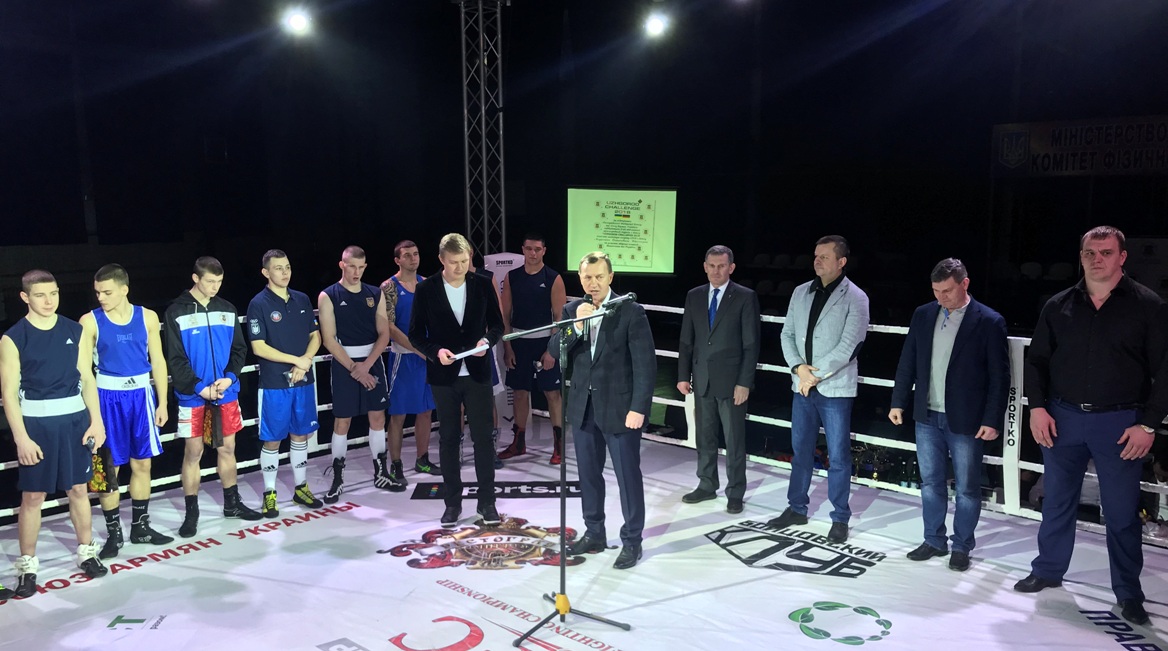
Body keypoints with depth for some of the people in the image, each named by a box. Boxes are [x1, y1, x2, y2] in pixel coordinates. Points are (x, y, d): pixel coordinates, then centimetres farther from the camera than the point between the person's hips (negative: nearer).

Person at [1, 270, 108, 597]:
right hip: (36, 422, -3)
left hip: (74, 417, 3)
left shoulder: (74, 330, 4)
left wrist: (96, 420, 1)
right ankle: (27, 567, 17)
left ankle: (87, 552, 27)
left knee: (79, 488, 12)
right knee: (32, 495, 4)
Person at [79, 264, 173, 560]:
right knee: (108, 468, 4)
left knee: (142, 463, 10)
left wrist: (162, 402, 3)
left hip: (141, 395, 2)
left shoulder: (147, 317, 1)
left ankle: (140, 527, 24)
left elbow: (158, 361, 6)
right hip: (108, 397, -2)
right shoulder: (90, 321, -5)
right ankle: (114, 533, 16)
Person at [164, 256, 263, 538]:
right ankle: (191, 512, 14)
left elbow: (239, 349, 7)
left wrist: (229, 378, -10)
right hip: (192, 395, -4)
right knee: (193, 452, 3)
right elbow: (175, 358, -9)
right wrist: (201, 388, -15)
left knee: (227, 447, 13)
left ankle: (232, 503, 27)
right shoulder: (177, 312, -6)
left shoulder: (227, 309, 6)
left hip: (226, 393, 4)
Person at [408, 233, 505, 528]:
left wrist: (487, 341, -14)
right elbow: (416, 334, -1)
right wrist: (436, 351, -18)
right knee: (448, 439, 9)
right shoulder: (426, 289, -4)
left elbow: (497, 324, 7)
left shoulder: (482, 286, 0)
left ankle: (487, 501, 15)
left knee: (483, 437, 3)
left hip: (477, 373, 0)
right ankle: (453, 502, 21)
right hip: (444, 375, 0)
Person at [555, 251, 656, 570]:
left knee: (628, 476, 4)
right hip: (583, 407, 5)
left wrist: (638, 408, -17)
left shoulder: (631, 312, -9)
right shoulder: (572, 310, 5)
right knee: (588, 474, 15)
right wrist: (575, 325, -17)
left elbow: (645, 364, -11)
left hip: (619, 408, -5)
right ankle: (594, 533, 30)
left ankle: (631, 541, 18)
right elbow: (554, 350, -2)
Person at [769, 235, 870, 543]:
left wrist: (816, 375, -14)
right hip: (802, 386, 5)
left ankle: (840, 518, 16)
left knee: (838, 456, 3)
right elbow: (787, 334, 8)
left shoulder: (855, 298, -7)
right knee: (800, 449, 15)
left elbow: (849, 346, -14)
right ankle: (797, 508, 28)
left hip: (835, 388, -5)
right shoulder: (801, 292, 8)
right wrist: (799, 367, -8)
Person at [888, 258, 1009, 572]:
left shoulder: (989, 322, -9)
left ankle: (962, 546, 24)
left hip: (966, 420, -4)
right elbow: (907, 362, 10)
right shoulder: (923, 315, 4)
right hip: (927, 416, 4)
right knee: (931, 482, 14)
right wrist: (898, 402, 8)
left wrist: (992, 420, -12)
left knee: (966, 488, 8)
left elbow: (1000, 376, -8)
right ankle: (934, 540, 28)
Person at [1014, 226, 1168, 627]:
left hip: (1119, 423, -3)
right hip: (1061, 418, 3)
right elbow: (1037, 360, 9)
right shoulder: (1059, 306, 4)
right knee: (1057, 501, 14)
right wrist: (1038, 406, -1)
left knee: (1122, 512, 6)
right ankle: (1048, 571, 30)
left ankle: (1128, 593, 21)